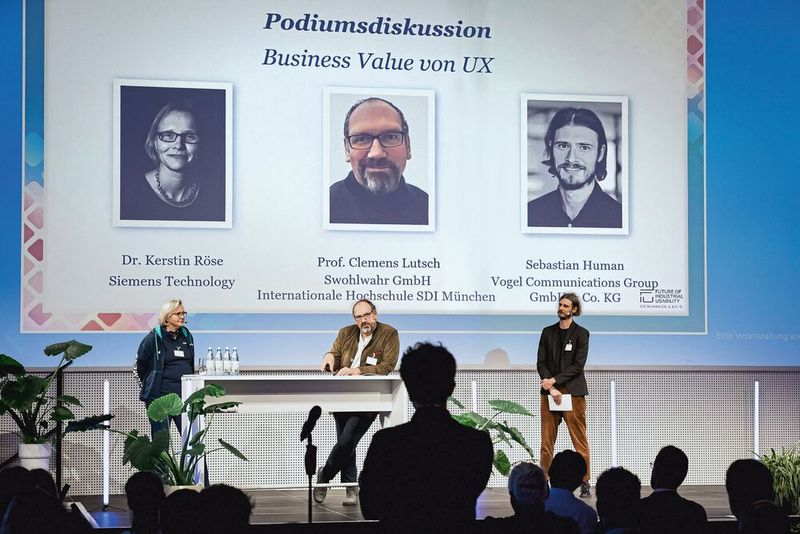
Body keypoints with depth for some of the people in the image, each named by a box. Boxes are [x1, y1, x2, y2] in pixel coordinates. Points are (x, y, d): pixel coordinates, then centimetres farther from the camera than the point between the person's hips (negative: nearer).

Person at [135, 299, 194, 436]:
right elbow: (140, 364, 3)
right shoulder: (154, 338, -7)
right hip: (160, 395, -4)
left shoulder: (187, 336, 10)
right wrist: (149, 383, 10)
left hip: (185, 394, 5)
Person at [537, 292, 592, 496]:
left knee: (579, 440, -2)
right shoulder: (548, 332, 12)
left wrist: (554, 380, -12)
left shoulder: (581, 334, 1)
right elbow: (541, 363, 6)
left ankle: (585, 483, 1)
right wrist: (551, 388, -8)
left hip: (573, 393, -3)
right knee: (547, 441, 2)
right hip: (549, 392, 3)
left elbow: (578, 365, -7)